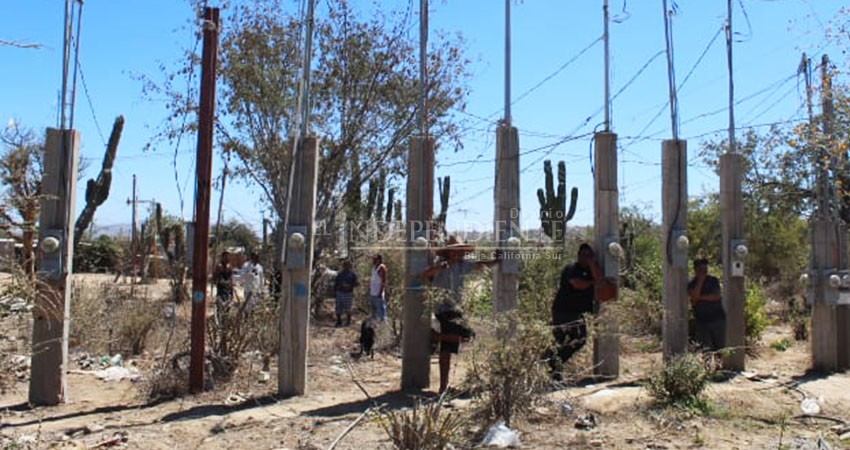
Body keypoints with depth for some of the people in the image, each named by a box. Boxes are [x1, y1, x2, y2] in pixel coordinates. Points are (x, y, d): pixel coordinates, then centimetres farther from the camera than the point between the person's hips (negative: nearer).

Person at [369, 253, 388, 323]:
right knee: (374, 310, 17)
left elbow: (384, 282, -17)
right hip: (372, 294, 9)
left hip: (378, 294, -9)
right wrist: (369, 290, 16)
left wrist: (380, 293, -20)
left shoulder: (382, 268, -13)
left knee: (381, 310, -7)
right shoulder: (374, 267, 14)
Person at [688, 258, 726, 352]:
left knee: (721, 346, 2)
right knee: (706, 348, -6)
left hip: (718, 319, 1)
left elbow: (717, 296, -8)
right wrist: (700, 281, -13)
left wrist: (701, 297, -9)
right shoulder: (691, 284, 3)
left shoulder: (713, 280, 6)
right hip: (702, 321, -1)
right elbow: (694, 298, -15)